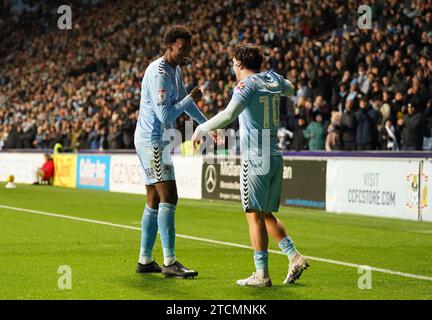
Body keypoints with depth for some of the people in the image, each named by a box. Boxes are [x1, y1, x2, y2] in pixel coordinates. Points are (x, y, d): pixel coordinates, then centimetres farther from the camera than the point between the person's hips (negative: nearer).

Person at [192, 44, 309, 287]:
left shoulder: (247, 85, -10)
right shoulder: (274, 79, 11)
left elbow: (228, 115, -25)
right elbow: (290, 89, 36)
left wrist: (201, 129, -15)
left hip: (256, 159, -7)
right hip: (275, 157, 7)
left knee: (255, 216, -3)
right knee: (267, 215, 16)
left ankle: (262, 274, -3)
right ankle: (295, 258, 7)